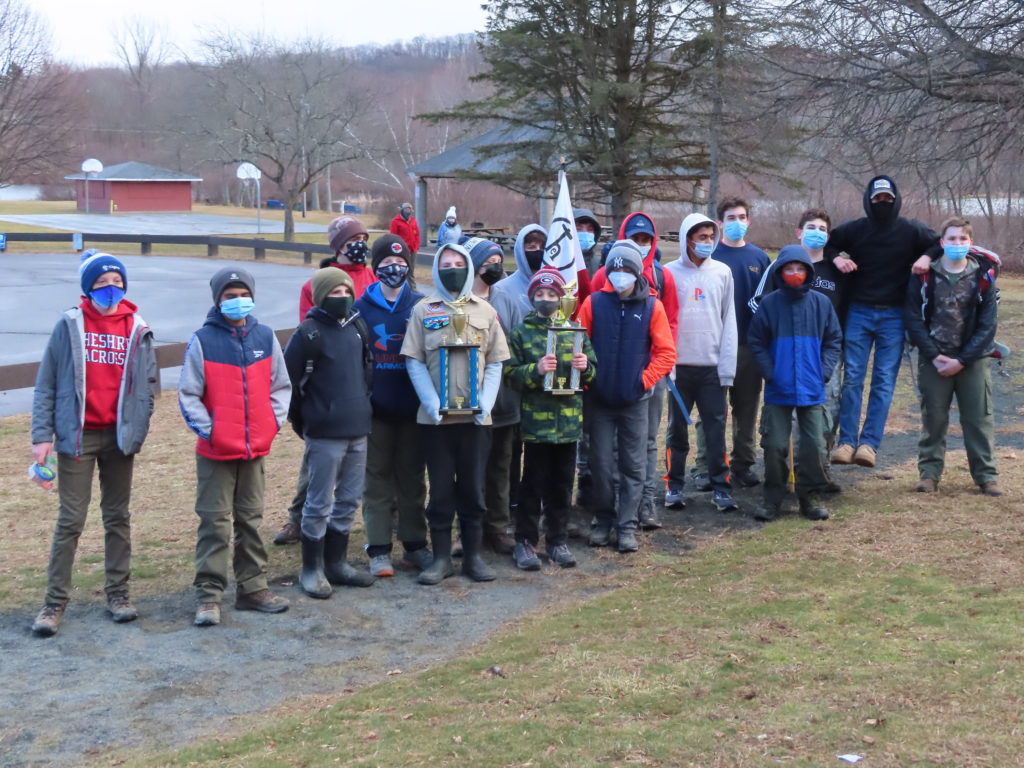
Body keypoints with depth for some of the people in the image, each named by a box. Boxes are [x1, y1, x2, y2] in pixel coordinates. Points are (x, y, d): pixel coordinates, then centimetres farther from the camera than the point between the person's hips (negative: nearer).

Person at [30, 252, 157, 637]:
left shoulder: (137, 330, 4)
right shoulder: (69, 326, -2)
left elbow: (148, 385, 8)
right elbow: (45, 385, -1)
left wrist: (138, 430, -2)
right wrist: (42, 435, -7)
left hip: (119, 436, 2)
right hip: (77, 435, -2)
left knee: (118, 516, 11)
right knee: (70, 520, -1)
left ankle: (118, 593, 22)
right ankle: (55, 602, 6)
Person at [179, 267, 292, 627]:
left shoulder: (265, 337, 4)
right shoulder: (203, 340, -7)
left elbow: (280, 386, 12)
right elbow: (188, 395, -6)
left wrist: (274, 421, 1)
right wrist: (207, 429, -12)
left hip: (256, 449, 4)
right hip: (215, 451, -4)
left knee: (251, 520, 13)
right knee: (215, 523, -1)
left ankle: (253, 588, 23)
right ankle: (209, 596, 5)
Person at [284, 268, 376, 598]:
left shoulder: (357, 326, 9)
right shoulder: (309, 333, -12)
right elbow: (288, 378, -10)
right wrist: (300, 419, -2)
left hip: (358, 430, 7)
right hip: (324, 434, -7)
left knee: (348, 501, 14)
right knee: (319, 504, 1)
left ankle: (336, 562, 27)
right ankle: (312, 570, 13)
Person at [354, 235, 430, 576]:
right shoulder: (362, 307, -1)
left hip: (412, 407, 1)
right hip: (376, 408, -1)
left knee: (412, 477, 10)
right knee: (378, 478, 5)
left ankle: (414, 546, 19)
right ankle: (379, 550, 10)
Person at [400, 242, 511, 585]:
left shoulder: (485, 311, 7)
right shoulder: (423, 310, 3)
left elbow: (495, 362, 6)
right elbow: (414, 361, -1)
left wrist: (485, 402, -8)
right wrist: (431, 402, -13)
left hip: (475, 416, 1)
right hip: (435, 416, -1)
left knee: (473, 488, 7)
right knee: (441, 489, 4)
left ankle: (473, 555, 17)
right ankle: (441, 557, 13)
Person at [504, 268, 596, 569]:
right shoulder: (521, 332, 0)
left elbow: (593, 371, 11)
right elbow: (510, 374, -5)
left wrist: (585, 366, -10)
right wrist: (536, 369, -21)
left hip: (568, 419, 3)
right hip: (536, 420, -3)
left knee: (562, 485, 10)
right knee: (533, 484, 2)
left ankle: (558, 541, 21)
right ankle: (525, 542, 12)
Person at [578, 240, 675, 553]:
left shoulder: (651, 306, -2)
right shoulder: (593, 303, -1)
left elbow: (666, 353, -1)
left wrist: (645, 379, -8)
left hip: (635, 400, 0)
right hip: (600, 398, 0)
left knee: (633, 465, 4)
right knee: (601, 463, 5)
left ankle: (628, 525, 11)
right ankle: (603, 521, 20)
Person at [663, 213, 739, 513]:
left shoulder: (722, 272, 6)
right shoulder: (670, 273, 1)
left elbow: (729, 320, 5)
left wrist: (727, 365, -2)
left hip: (713, 365, 1)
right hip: (680, 365, -1)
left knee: (716, 429, 2)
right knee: (677, 428, 7)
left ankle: (721, 487, 8)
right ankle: (675, 486, 14)